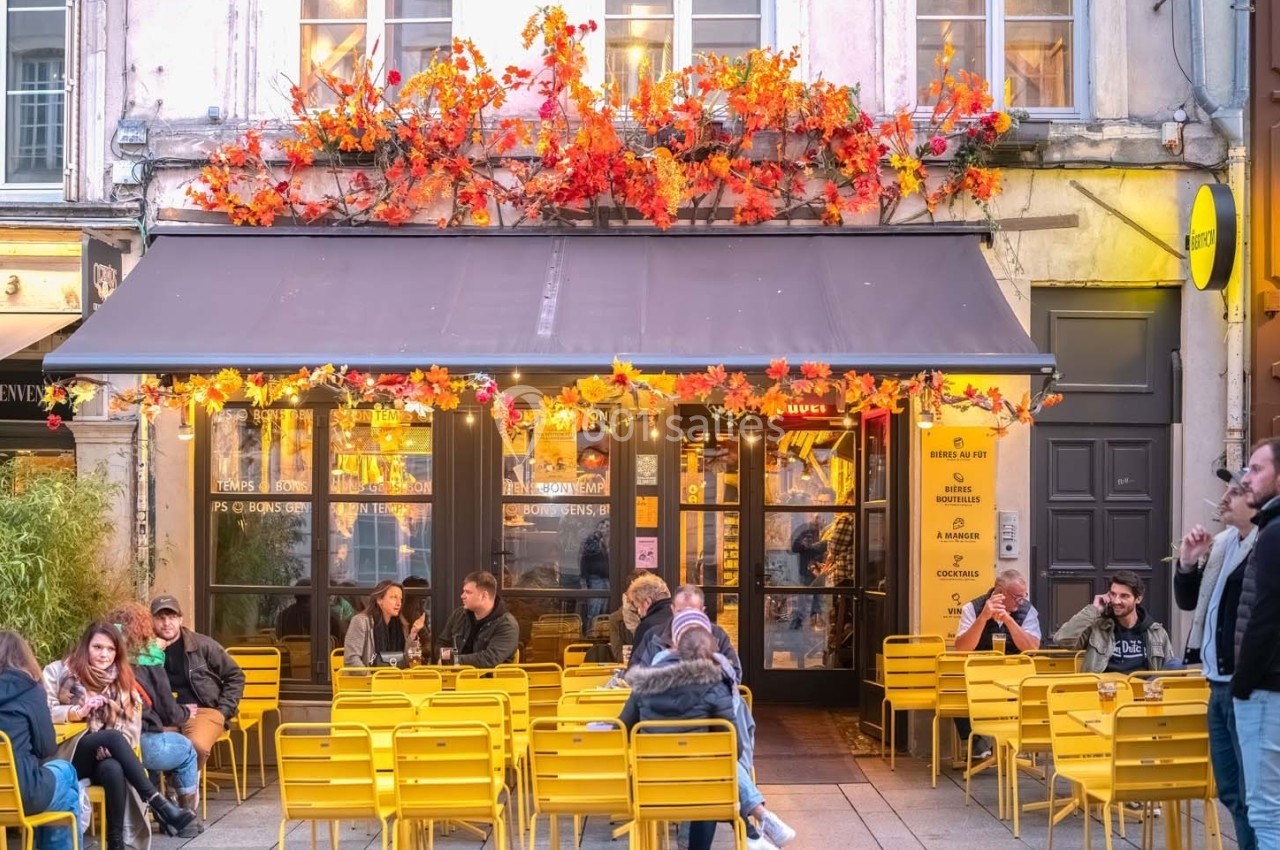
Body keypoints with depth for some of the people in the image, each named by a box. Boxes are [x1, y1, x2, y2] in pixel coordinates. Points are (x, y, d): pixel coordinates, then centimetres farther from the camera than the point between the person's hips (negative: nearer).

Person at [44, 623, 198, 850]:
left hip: (103, 758, 3)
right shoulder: (58, 671, 3)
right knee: (113, 737, -33)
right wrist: (79, 711, -22)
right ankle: (159, 804, -38)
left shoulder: (122, 680, 12)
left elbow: (131, 727, 5)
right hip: (66, 756, -3)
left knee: (114, 769, -37)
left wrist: (113, 748, -15)